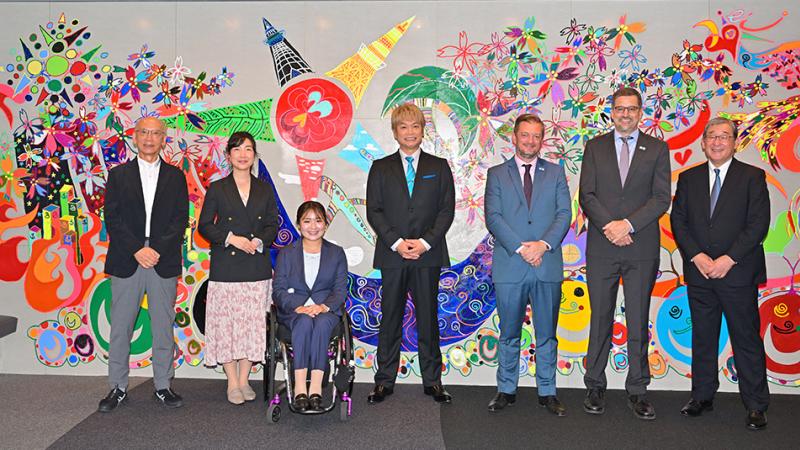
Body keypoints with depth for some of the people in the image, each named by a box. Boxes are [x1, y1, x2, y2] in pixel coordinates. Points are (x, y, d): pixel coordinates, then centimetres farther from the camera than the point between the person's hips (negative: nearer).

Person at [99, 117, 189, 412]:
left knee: (163, 327, 5)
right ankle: (119, 387, 16)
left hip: (164, 262, 0)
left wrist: (157, 251, -11)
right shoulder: (118, 174, 9)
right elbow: (112, 218, 0)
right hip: (126, 262, 0)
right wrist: (137, 250, -12)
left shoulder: (175, 177, 10)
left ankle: (163, 386, 15)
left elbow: (181, 219, 2)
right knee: (120, 327, 5)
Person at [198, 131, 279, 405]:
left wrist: (260, 241, -9)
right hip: (226, 267, -2)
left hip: (257, 268, 2)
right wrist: (231, 238, -12)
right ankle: (233, 383, 11)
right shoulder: (217, 189, 4)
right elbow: (204, 225, 2)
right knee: (225, 322, -1)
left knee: (253, 323, 4)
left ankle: (244, 380, 17)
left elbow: (273, 225, 10)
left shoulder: (265, 190, 10)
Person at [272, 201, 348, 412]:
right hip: (294, 311, 0)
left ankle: (316, 388, -41)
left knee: (322, 323, -35)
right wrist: (298, 307, -16)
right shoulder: (286, 253, 13)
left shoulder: (336, 253, 14)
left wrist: (323, 306, -16)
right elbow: (278, 291, 4)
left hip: (326, 310, 0)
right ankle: (300, 388, -41)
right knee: (305, 321, -35)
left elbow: (340, 290, 5)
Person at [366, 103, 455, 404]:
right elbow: (373, 211, 2)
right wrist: (396, 242, -11)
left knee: (428, 317, 6)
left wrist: (425, 242, -11)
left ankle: (432, 381, 16)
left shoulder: (439, 167, 10)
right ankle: (385, 381, 15)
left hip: (428, 255, 0)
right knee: (390, 319, 5)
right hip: (392, 255, 0)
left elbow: (447, 209, 2)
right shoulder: (381, 168, 9)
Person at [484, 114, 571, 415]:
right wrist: (520, 248, -14)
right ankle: (506, 390, 21)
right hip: (509, 266, -1)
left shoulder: (555, 173, 12)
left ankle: (547, 393, 20)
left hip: (548, 266, 1)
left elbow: (564, 214, 2)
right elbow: (493, 218, -3)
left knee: (547, 334, 9)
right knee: (509, 334, 8)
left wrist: (543, 244, -14)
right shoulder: (497, 174, 8)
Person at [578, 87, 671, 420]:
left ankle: (637, 391, 17)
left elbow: (661, 199, -2)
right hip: (601, 247, 0)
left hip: (642, 248, 0)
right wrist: (609, 227, -13)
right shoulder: (595, 147, 8)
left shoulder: (657, 149, 7)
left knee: (638, 322, 6)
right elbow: (586, 195, 0)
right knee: (600, 319, 7)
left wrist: (628, 224, -14)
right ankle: (595, 387, 18)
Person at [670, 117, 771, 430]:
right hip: (699, 273, 3)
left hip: (738, 273, -3)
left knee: (747, 339, 3)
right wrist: (697, 257, -9)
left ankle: (756, 405, 14)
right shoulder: (688, 178, 10)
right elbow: (678, 220, 4)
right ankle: (702, 396, 24)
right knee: (702, 337, 11)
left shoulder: (752, 177, 1)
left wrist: (729, 259, -15)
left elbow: (758, 224, -7)